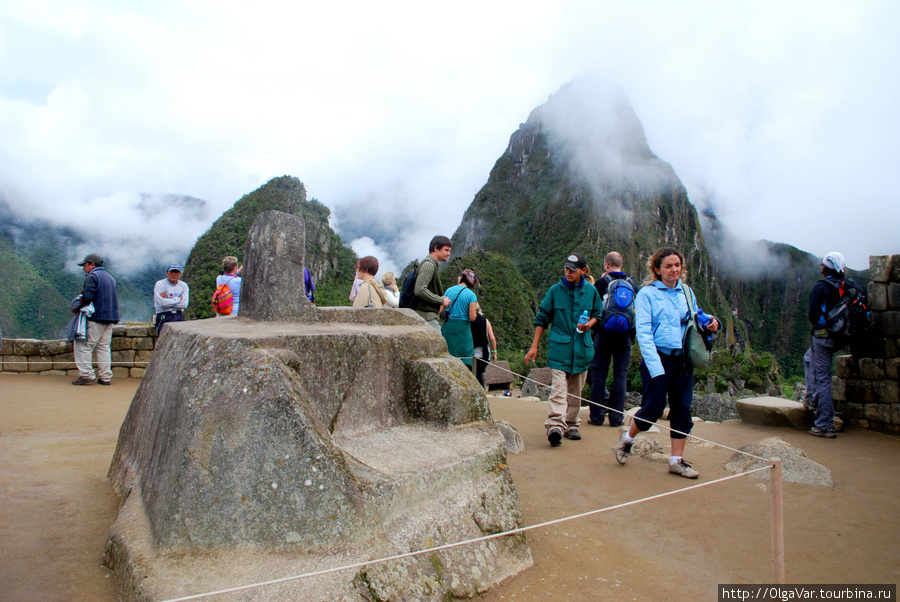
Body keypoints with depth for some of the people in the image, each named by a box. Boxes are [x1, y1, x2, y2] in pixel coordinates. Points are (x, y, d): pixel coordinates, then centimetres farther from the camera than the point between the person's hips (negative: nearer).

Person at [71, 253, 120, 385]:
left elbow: (87, 297, -19)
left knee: (82, 345, -2)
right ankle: (106, 377, 7)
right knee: (103, 347, 9)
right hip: (110, 318, 8)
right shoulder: (110, 278, 20)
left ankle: (86, 375, -6)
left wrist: (77, 308, -4)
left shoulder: (92, 277, -7)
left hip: (96, 318, -8)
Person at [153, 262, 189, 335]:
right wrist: (178, 299, 1)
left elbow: (185, 304, 0)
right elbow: (163, 303, -10)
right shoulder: (160, 284, 5)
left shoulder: (184, 285, 15)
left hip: (179, 316, 3)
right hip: (165, 317, -3)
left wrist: (168, 300, -4)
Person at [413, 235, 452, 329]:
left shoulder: (431, 264, 19)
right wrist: (441, 300, -16)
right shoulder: (428, 264, -13)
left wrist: (441, 298, 7)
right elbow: (420, 290, -23)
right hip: (428, 317, -10)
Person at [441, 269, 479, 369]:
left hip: (448, 327, 3)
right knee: (464, 360, 1)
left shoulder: (449, 290, 4)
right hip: (462, 328, -3)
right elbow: (472, 318, -11)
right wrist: (476, 312, 10)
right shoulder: (471, 295, -5)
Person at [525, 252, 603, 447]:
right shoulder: (555, 290, 1)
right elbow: (542, 318, 5)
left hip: (582, 347, 3)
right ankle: (555, 426, -22)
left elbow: (598, 313, 21)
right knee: (558, 389, -15)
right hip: (559, 347, -3)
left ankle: (571, 425, 23)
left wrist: (589, 324, -4)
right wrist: (534, 346, 2)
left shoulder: (591, 291, 6)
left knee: (576, 391, 11)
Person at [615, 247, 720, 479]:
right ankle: (627, 439, 25)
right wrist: (655, 366, -20)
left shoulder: (686, 292, 10)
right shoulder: (647, 294, -5)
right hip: (657, 358, -5)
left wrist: (710, 322, -3)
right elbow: (643, 332, -12)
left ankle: (677, 460, 18)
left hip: (683, 359, 5)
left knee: (682, 409, 6)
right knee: (653, 408, -2)